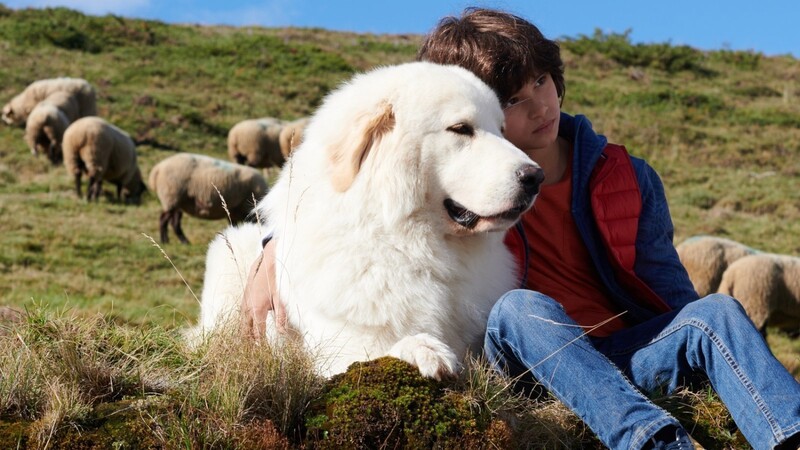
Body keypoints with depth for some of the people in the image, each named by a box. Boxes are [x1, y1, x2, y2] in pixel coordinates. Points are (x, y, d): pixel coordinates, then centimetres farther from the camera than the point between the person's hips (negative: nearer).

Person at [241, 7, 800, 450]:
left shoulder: (622, 177, 7)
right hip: (523, 363, -2)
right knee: (522, 307, -34)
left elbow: (672, 295, 12)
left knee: (718, 310, -24)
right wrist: (273, 255, -5)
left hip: (626, 357, 2)